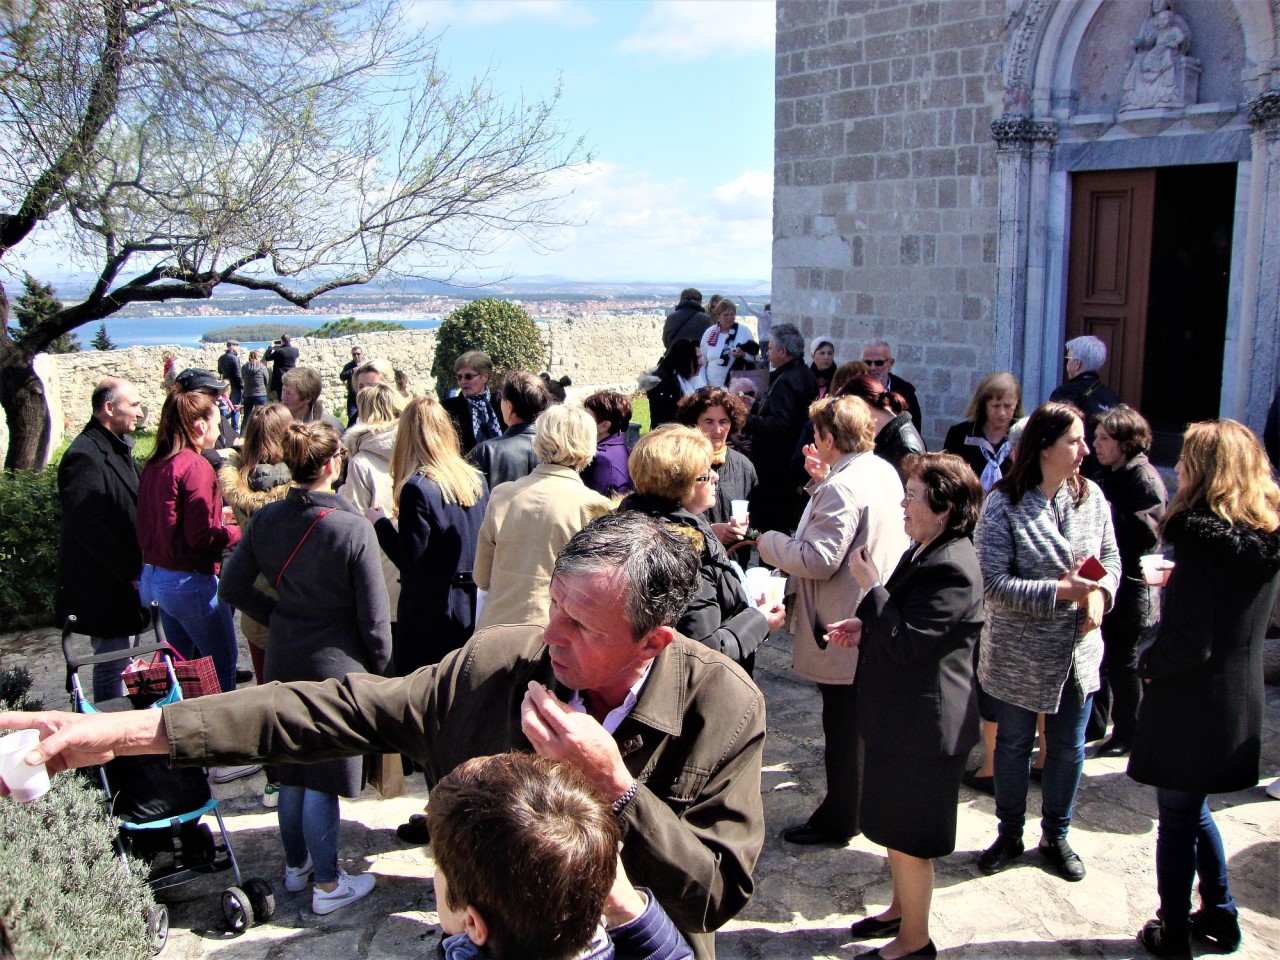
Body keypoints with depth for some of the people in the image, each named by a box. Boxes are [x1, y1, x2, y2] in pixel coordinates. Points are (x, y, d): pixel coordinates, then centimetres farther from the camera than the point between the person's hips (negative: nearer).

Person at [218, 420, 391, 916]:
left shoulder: (265, 520, -5)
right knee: (322, 779, 6)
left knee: (292, 771, 20)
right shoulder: (353, 529, -21)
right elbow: (373, 618, -15)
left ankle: (296, 864, 38)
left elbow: (233, 587, 4)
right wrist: (378, 666, 1)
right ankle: (327, 885, 20)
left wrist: (279, 617, 13)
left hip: (283, 662, 6)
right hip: (335, 664, -5)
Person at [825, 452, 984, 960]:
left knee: (908, 836, 7)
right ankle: (901, 909, 44)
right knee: (896, 827, 25)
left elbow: (904, 641, -27)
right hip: (903, 715, 10)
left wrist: (869, 584, -19)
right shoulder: (926, 550, 6)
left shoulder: (951, 569, -26)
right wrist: (865, 629, 3)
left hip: (923, 724, -10)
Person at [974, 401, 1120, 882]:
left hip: (1078, 650, 4)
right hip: (1019, 654, -4)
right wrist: (1060, 591, -26)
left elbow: (1111, 557, 5)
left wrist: (1100, 593, -15)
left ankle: (1056, 836, 37)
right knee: (1013, 746, 14)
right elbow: (995, 583, -20)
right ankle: (1009, 836, 34)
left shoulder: (1091, 496, -3)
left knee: (1068, 749, 16)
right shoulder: (1003, 505, -17)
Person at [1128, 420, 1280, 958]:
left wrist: (1148, 665, -7)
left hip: (1190, 706, -8)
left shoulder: (1202, 543, -23)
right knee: (1196, 812, 25)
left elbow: (1189, 644, -24)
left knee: (1177, 821, 9)